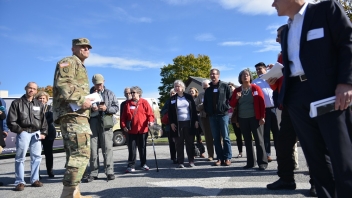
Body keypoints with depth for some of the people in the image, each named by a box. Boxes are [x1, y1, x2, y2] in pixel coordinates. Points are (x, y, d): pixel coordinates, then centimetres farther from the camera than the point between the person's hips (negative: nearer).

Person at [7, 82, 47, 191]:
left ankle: (34, 180, 15)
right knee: (20, 157, -2)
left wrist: (43, 132, 6)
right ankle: (20, 182, 5)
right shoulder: (17, 103, 3)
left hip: (36, 133, 4)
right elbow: (11, 121, -2)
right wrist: (19, 131, -8)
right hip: (23, 133, -3)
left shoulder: (39, 104, 14)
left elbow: (43, 120, 14)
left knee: (37, 157, 5)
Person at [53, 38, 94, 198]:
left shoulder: (80, 66, 31)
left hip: (75, 114, 11)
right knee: (81, 153, -18)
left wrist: (87, 101, 18)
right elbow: (62, 84, -17)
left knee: (74, 154, 11)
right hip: (72, 113, -11)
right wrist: (81, 101, -20)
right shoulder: (69, 62, 0)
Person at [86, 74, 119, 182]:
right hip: (92, 123, 1)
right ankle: (93, 173, 10)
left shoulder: (109, 93, 13)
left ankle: (109, 171, 2)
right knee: (93, 148, 3)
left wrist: (107, 108, -10)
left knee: (107, 148, -3)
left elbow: (116, 107, 7)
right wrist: (90, 109, -9)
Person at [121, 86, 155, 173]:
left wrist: (151, 121, -19)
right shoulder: (128, 103, 7)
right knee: (132, 148, 3)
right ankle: (131, 165, 10)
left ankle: (143, 164, 23)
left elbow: (150, 113, -3)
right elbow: (123, 116, 7)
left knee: (142, 147, 10)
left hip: (143, 129, -1)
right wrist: (124, 125, -2)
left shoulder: (144, 102, 1)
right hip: (131, 130, 1)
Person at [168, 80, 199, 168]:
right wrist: (171, 123, -4)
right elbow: (170, 112, 5)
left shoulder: (188, 97, 7)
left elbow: (194, 109, 6)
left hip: (189, 123, 0)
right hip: (178, 124, 0)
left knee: (190, 143, 5)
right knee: (179, 143, 2)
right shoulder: (172, 99, 7)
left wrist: (196, 120, 0)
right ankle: (180, 162, 10)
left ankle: (191, 161, 14)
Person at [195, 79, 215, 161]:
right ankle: (210, 154, 14)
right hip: (205, 117, 2)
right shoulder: (200, 95, 11)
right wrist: (203, 105, -9)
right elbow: (197, 107, 6)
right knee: (208, 137, 6)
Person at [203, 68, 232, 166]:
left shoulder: (224, 86, 3)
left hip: (223, 114, -4)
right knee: (216, 138, 6)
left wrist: (226, 107, -9)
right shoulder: (208, 89, 16)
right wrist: (207, 111, 8)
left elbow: (231, 98, 0)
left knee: (225, 137, 0)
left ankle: (227, 158, 7)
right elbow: (205, 102, 20)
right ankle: (220, 158, 12)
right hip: (212, 116, 4)